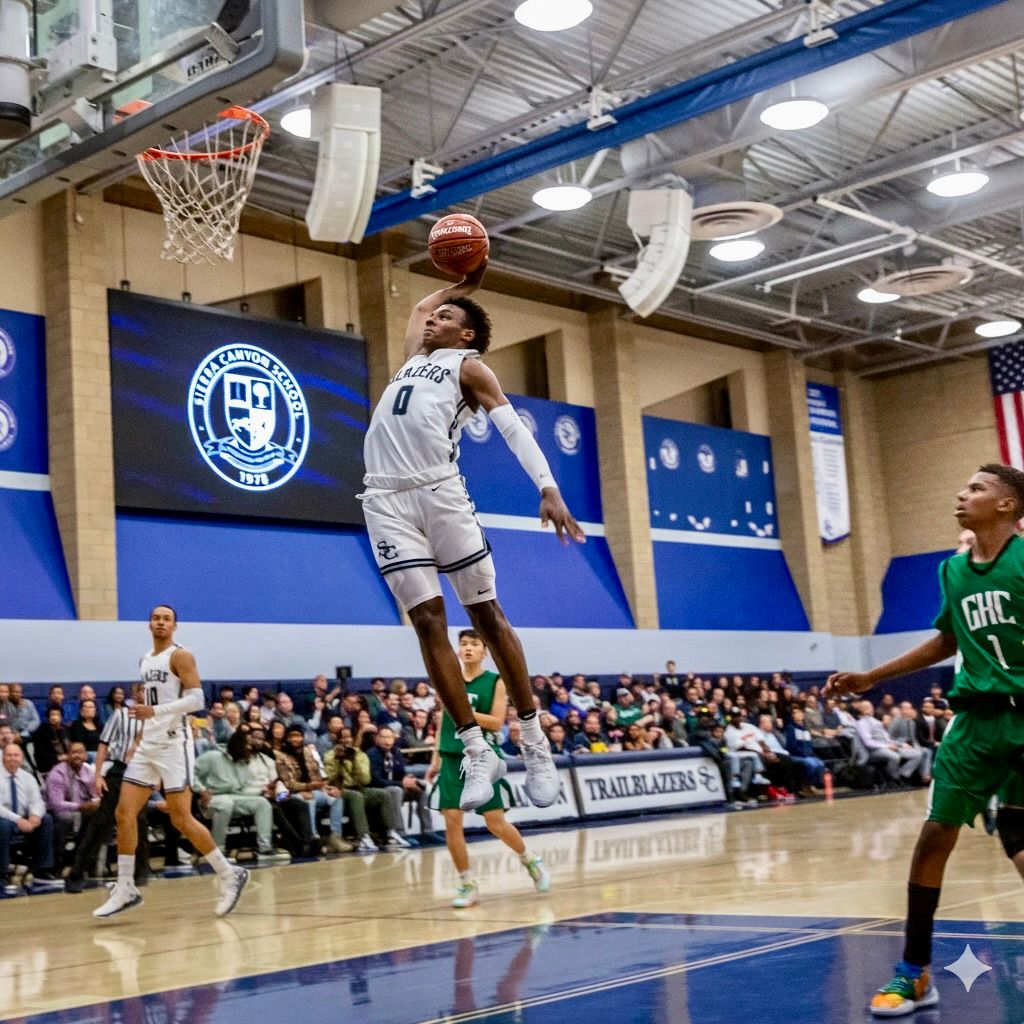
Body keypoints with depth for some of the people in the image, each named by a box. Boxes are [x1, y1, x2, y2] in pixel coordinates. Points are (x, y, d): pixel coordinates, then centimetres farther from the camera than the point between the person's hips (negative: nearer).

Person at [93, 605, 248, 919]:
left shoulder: (181, 656, -8)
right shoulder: (145, 661, 17)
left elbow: (196, 699, -18)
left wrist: (155, 711, -27)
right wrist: (139, 740, 20)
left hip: (174, 744, -8)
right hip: (148, 745, 8)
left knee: (181, 819, -8)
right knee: (124, 813, 0)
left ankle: (230, 875, 6)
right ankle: (125, 889, 7)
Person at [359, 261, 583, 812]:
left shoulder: (468, 367, 11)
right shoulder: (415, 356, 28)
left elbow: (514, 429, -3)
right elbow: (418, 306, 50)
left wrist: (548, 488, -17)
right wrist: (464, 284, 45)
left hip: (439, 492, -4)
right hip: (387, 499, 5)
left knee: (486, 614, -3)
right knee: (428, 621, -4)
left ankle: (535, 744, 4)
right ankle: (479, 753, -2)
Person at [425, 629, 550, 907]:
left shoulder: (495, 681, -1)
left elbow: (496, 722, -11)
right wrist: (436, 759, 15)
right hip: (452, 759, 3)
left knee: (496, 823, -1)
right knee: (452, 822, -4)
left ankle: (529, 859, 26)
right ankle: (468, 884, 8)